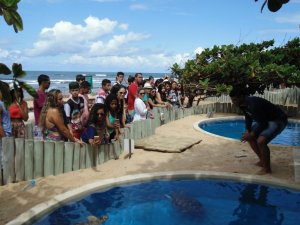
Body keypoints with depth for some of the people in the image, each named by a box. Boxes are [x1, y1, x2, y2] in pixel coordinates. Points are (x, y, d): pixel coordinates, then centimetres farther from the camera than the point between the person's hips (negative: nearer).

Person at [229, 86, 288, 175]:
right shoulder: (242, 104, -7)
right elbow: (248, 117, 9)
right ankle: (262, 161, 23)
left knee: (261, 141, -27)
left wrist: (251, 135, -20)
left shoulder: (254, 104, -35)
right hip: (263, 119, 10)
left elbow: (263, 123, -28)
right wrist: (248, 130, -3)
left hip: (278, 120, -10)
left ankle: (267, 168, -9)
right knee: (249, 137, 11)